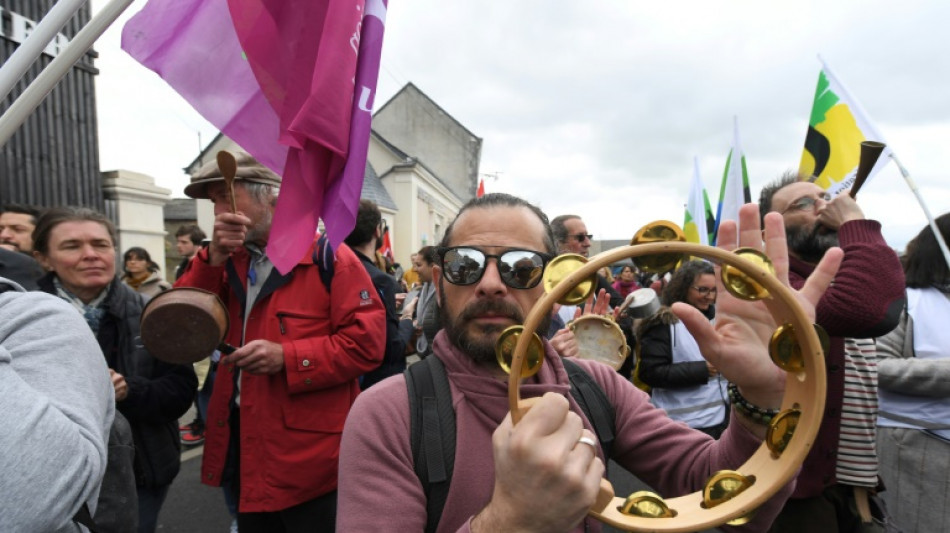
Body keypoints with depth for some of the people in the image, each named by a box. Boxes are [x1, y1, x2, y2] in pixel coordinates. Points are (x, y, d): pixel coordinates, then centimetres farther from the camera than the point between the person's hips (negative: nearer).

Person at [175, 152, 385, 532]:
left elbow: (367, 342, -18)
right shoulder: (231, 261, 9)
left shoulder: (327, 256, -13)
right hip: (244, 445, 7)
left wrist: (286, 357, -24)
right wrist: (213, 258, -12)